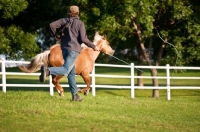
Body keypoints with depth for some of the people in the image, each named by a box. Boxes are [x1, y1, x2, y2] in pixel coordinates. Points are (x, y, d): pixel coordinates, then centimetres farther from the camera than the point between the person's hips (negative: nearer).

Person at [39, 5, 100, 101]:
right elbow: (83, 39, -9)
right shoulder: (80, 23, -3)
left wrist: (56, 37, 12)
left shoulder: (64, 21, 8)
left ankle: (75, 95, 16)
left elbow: (52, 25, -3)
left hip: (64, 48, 6)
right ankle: (47, 70, -43)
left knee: (72, 72, 14)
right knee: (65, 70, -18)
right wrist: (93, 46, 3)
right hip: (74, 49, -6)